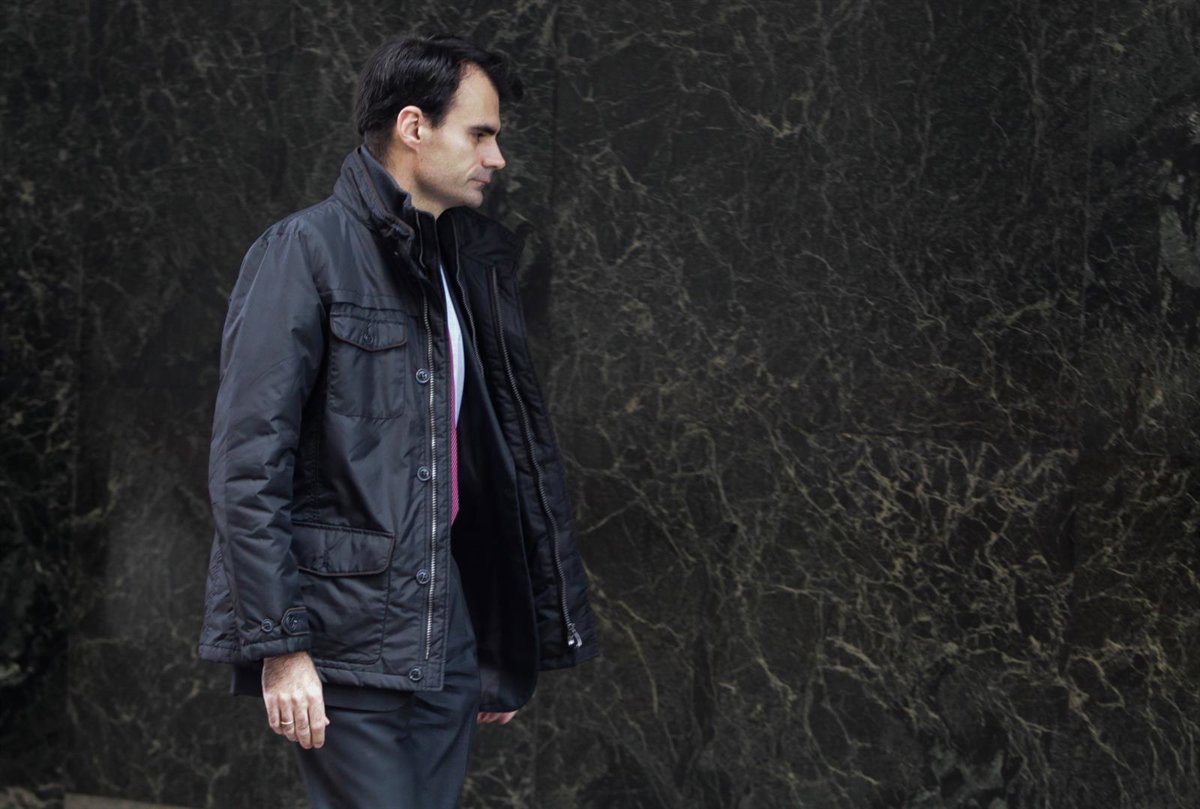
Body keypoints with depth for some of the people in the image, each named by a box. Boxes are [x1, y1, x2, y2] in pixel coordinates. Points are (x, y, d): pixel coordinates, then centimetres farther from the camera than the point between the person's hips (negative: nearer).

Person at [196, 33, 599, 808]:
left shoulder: (470, 265, 17)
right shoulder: (306, 251, -5)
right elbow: (248, 464, -11)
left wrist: (505, 653, 16)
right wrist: (279, 644, -16)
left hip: (446, 645, 7)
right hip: (346, 645, -7)